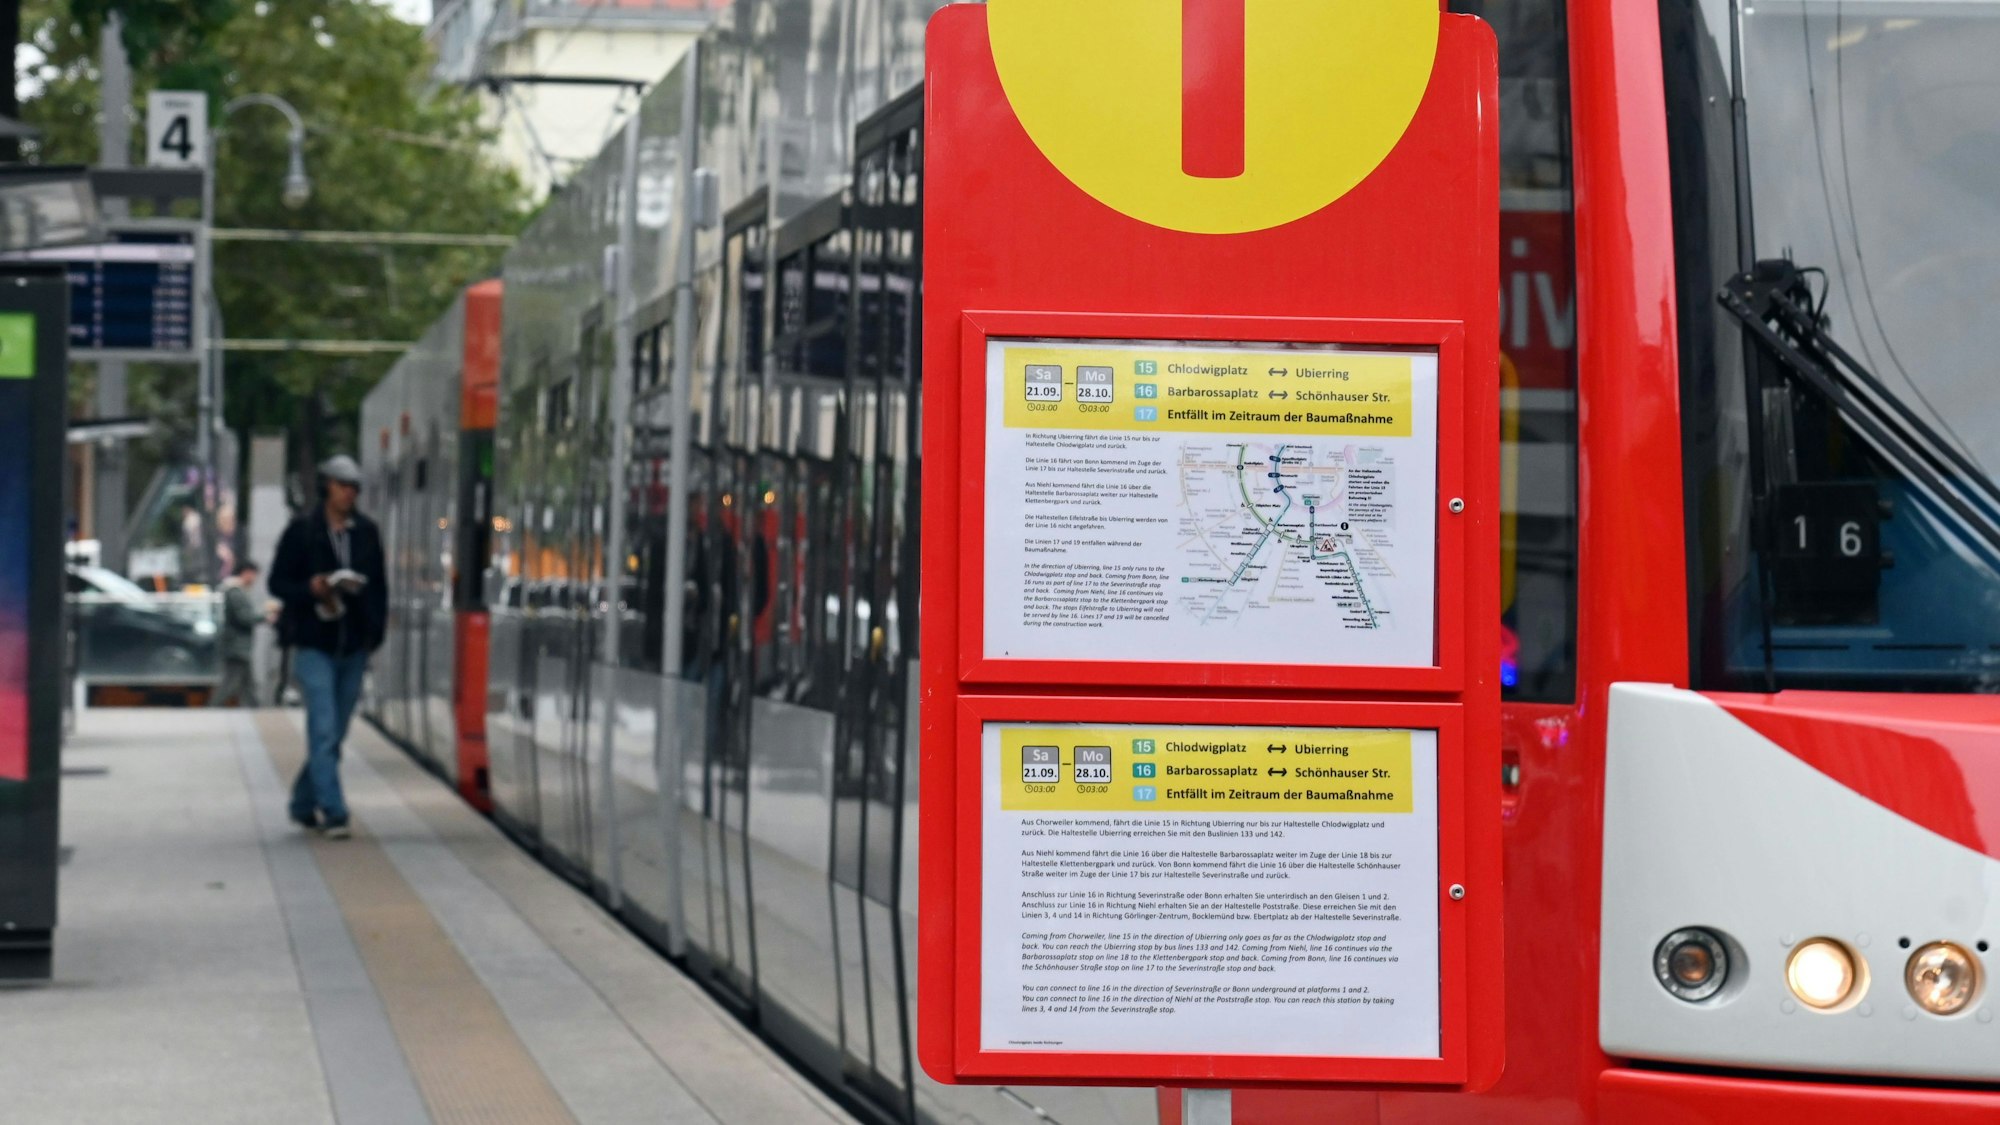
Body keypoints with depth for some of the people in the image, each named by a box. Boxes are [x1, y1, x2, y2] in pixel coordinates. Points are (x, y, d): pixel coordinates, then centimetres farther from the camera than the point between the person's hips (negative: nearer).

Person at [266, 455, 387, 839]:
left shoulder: (367, 532, 9)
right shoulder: (301, 531, -2)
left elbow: (379, 586, 15)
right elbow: (278, 583, 1)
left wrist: (375, 632, 5)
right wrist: (311, 589, -18)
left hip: (354, 648, 4)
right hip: (314, 645, -4)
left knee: (335, 734, 10)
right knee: (324, 729, -12)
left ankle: (304, 803, 26)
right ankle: (332, 813, -14)